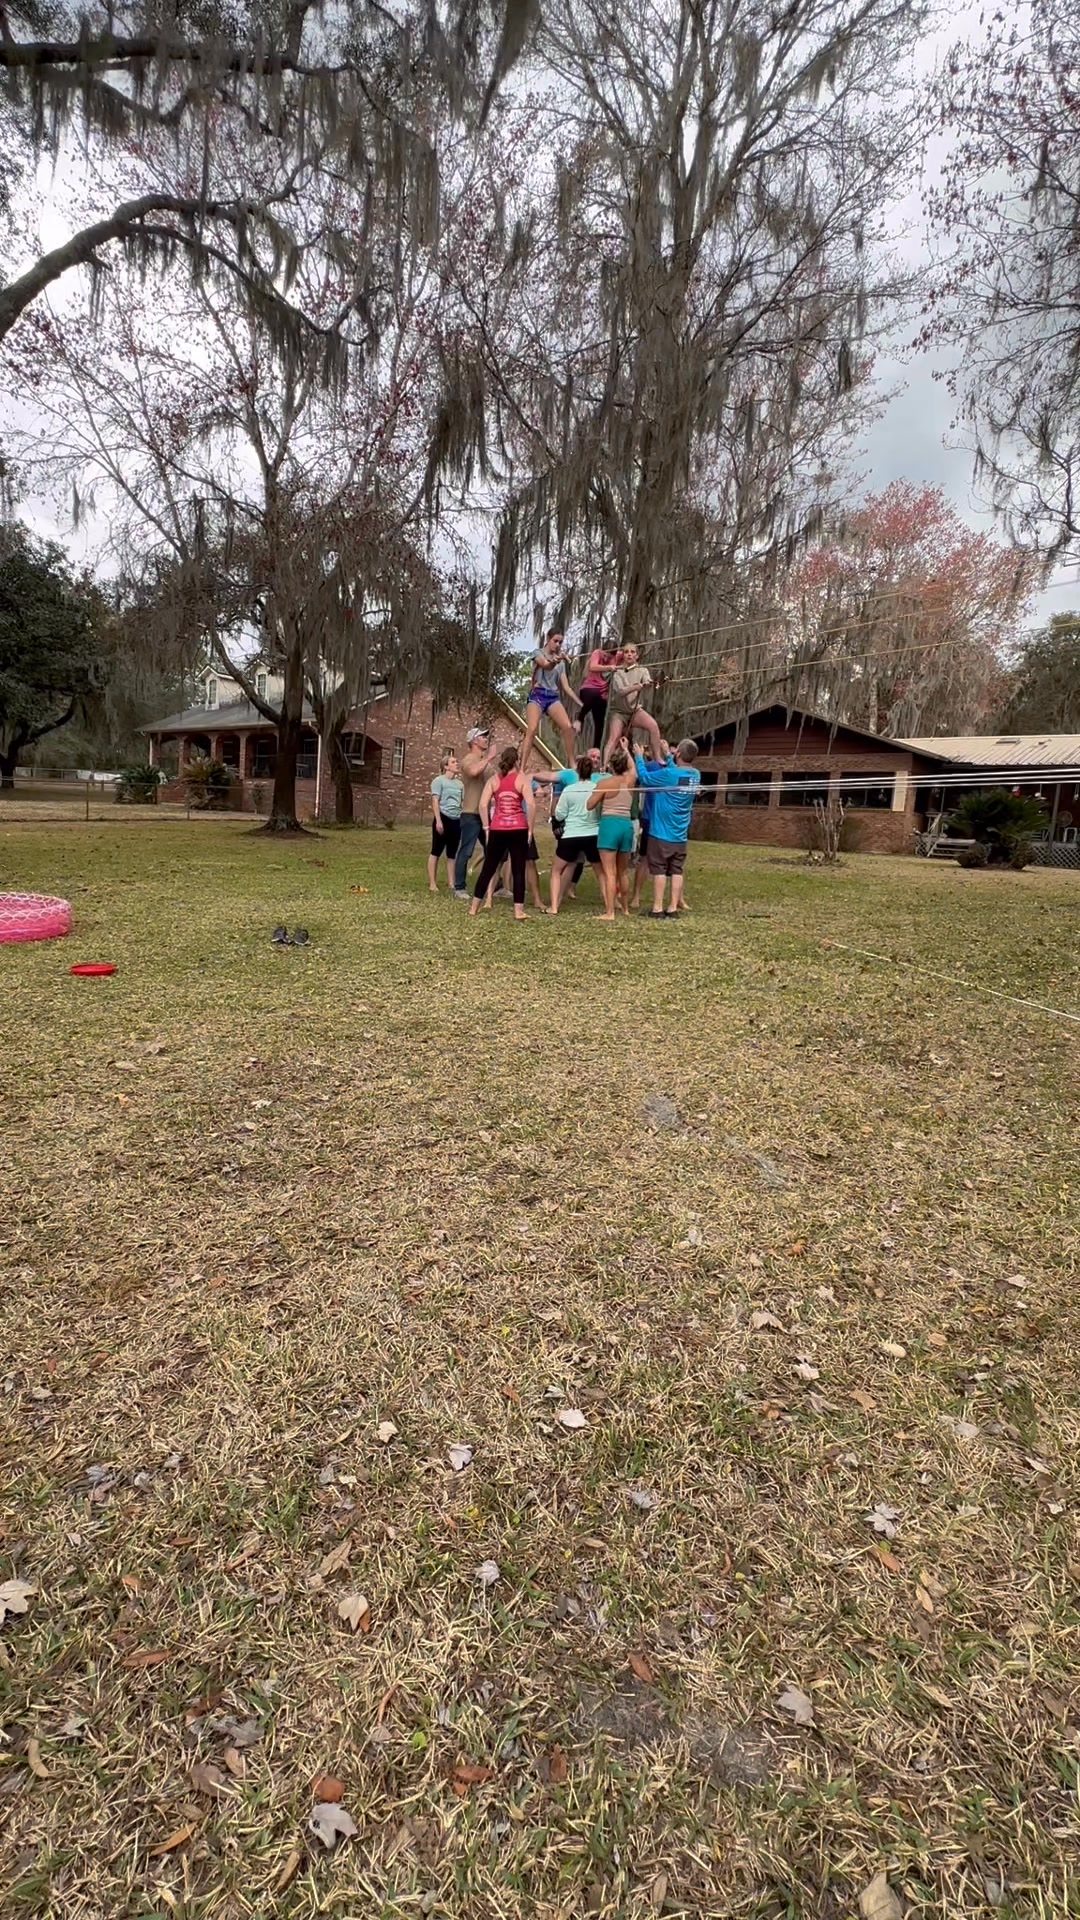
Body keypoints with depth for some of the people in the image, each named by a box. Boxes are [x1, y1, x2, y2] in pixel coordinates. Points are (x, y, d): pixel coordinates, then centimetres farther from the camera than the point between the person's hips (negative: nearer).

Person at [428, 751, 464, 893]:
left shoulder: (460, 783, 14)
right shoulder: (439, 780, -2)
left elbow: (463, 801, 17)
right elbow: (435, 801, -8)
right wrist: (438, 820, -16)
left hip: (456, 820, 6)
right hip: (443, 818, -6)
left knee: (452, 853, 9)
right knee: (436, 851, -1)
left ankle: (451, 883, 14)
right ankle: (432, 883, 2)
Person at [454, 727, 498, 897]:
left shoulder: (484, 761, 17)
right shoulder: (469, 759, -9)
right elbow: (473, 771, -34)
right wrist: (489, 758, -24)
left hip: (484, 813, 9)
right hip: (471, 814, -9)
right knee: (466, 852, -5)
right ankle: (459, 888, 0)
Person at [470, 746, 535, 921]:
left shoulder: (494, 779, 8)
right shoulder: (522, 778, 0)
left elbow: (483, 804, -1)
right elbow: (531, 804, -12)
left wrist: (487, 827, 6)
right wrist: (530, 828, -4)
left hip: (497, 830, 3)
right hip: (518, 830, -2)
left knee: (488, 868, 11)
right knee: (518, 870, 3)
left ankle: (474, 908, 16)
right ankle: (519, 911, 2)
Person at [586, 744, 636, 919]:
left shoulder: (604, 783, -7)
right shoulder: (630, 780, 8)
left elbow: (589, 805, -4)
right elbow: (633, 766, 32)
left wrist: (596, 789, 12)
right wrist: (625, 750, 44)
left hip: (610, 824, -5)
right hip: (627, 825, 6)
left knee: (609, 873, -7)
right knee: (622, 872, 19)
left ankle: (610, 912, -12)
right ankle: (625, 908, 32)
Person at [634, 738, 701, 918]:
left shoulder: (668, 774, -18)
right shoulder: (696, 775, 1)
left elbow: (644, 777, -7)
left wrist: (639, 756, 6)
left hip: (661, 831, -5)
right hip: (680, 834, 5)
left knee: (659, 870, 1)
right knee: (677, 871, 7)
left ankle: (657, 909, 1)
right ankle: (673, 909, 7)